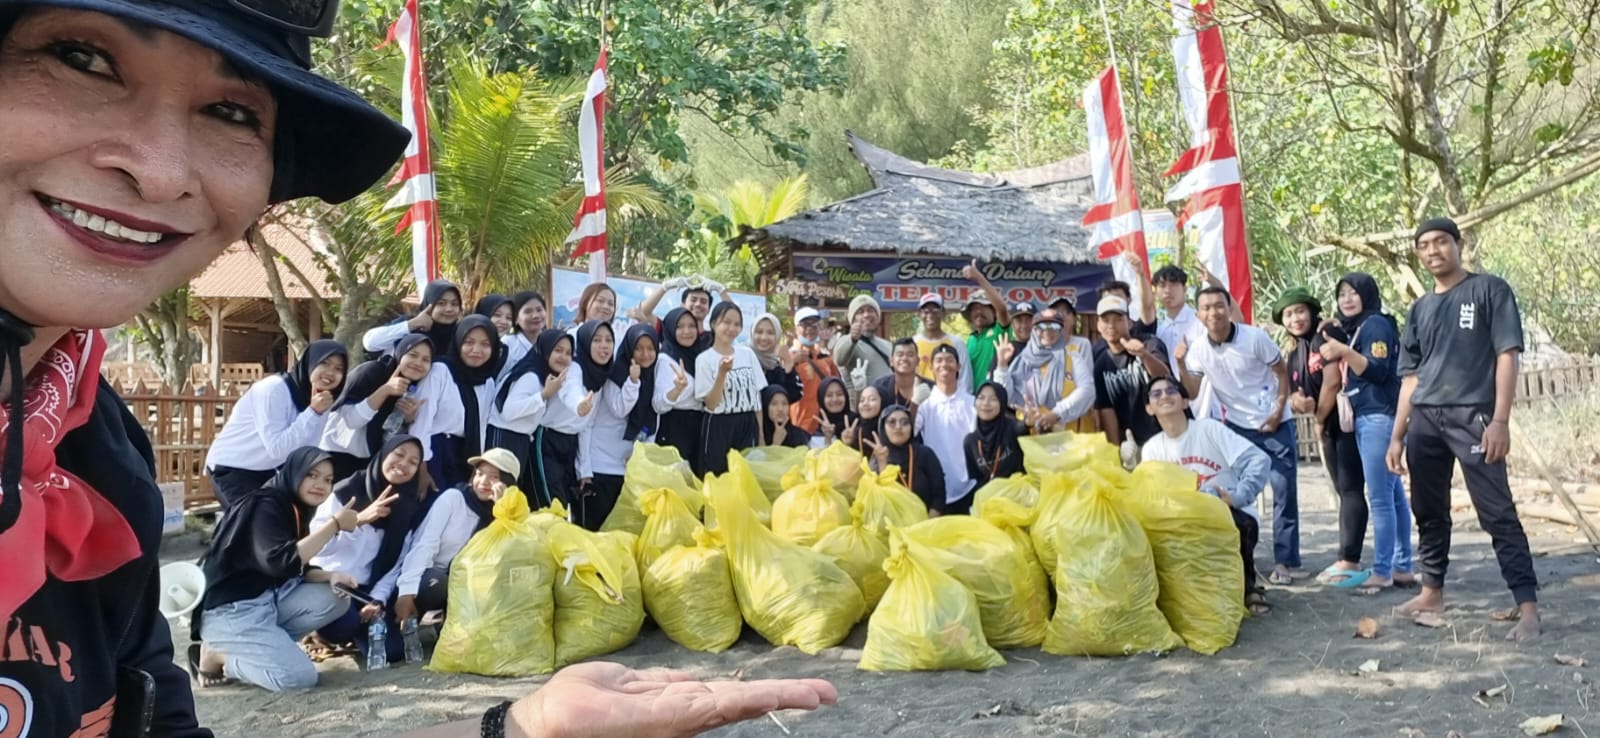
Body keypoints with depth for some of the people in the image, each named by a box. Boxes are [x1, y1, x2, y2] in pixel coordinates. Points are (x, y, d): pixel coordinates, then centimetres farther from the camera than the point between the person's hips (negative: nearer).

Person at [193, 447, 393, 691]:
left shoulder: (295, 509, 10)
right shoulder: (265, 506, -17)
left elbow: (297, 568, 12)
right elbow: (278, 563, -32)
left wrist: (330, 576, -10)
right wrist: (334, 524, -28)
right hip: (229, 611, -9)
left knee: (335, 599, -7)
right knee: (300, 677, -20)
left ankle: (256, 645, -2)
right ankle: (217, 656, 0)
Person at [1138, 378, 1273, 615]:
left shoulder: (1209, 429, -7)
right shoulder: (1152, 448, 5)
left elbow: (1259, 460, -16)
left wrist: (1238, 496, -29)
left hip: (1234, 517, -3)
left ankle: (1247, 585, -7)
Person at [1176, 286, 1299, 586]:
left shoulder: (1255, 337, -16)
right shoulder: (1197, 347, -6)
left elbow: (1282, 373, -5)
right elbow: (1193, 392, -6)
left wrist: (1278, 412, -11)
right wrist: (1180, 363, -20)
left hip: (1274, 424, -3)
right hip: (1237, 427, 3)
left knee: (1284, 492, -2)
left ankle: (1284, 561, 5)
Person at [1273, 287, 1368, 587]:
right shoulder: (1292, 356, 14)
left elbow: (1333, 380, -18)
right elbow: (1293, 394, 12)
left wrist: (1319, 417, -6)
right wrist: (1298, 402, -13)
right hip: (1329, 427, 8)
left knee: (1351, 489, -10)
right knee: (1344, 491, 10)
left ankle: (1350, 562, -13)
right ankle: (1348, 560, 13)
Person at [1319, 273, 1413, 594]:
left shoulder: (1376, 324, -7)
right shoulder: (1353, 328, 20)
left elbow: (1378, 370, -18)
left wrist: (1344, 352, -27)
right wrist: (1333, 356, 8)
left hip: (1380, 418, -10)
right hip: (1367, 419, 10)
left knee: (1380, 498, -9)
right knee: (1393, 495, 9)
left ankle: (1382, 571, -7)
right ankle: (1402, 567, 12)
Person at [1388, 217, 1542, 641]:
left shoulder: (1490, 290, 3)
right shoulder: (1419, 310, 17)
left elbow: (1506, 355, -4)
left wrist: (1500, 420, -14)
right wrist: (1398, 435, 13)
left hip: (1473, 416, -5)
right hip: (1425, 420, 6)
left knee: (1497, 513, -9)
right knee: (1429, 511, 11)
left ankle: (1527, 606, -9)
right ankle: (1432, 592, 22)